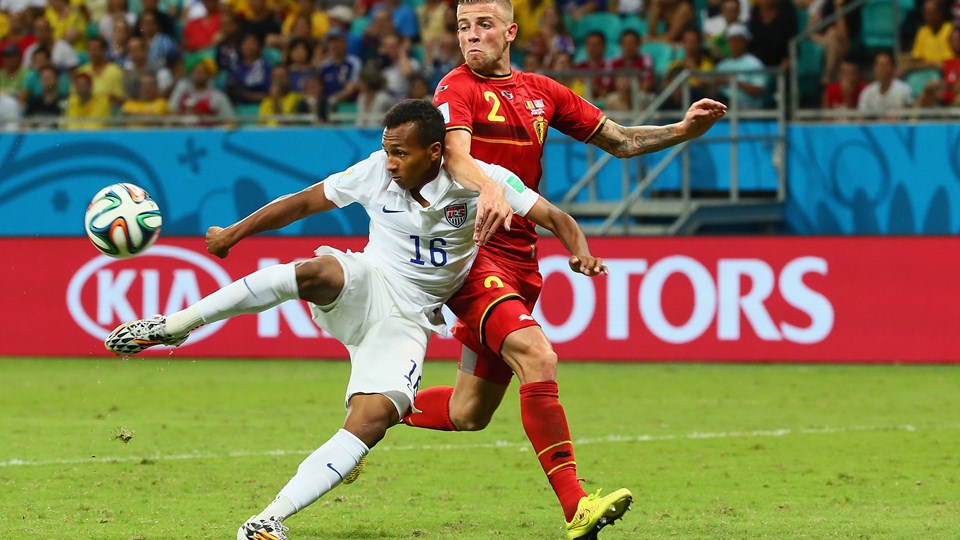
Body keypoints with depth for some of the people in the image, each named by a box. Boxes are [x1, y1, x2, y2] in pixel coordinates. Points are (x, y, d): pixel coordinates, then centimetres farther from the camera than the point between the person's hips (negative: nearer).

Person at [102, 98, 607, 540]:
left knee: (372, 418, -25)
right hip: (364, 287, 0)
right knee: (314, 271, -36)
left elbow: (554, 217, -8)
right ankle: (172, 325, -28)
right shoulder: (377, 172, -4)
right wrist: (236, 231, 9)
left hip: (406, 320, 0)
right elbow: (303, 202, 8)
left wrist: (579, 251, -29)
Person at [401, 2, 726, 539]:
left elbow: (619, 140, 18)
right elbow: (456, 154, -24)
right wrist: (488, 188, -45)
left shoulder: (541, 92, 14)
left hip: (520, 260, 7)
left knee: (469, 414, 10)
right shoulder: (458, 88, -5)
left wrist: (683, 130, 3)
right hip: (469, 250, -7)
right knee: (536, 356, -27)